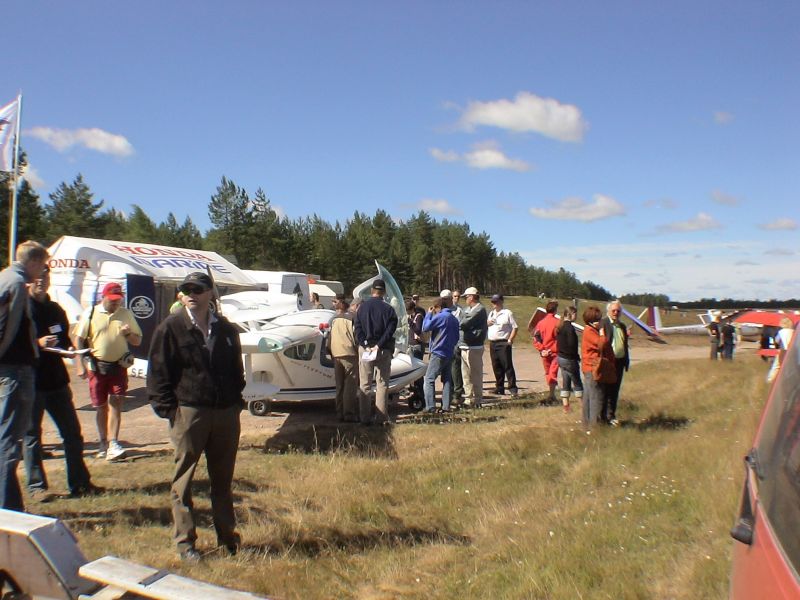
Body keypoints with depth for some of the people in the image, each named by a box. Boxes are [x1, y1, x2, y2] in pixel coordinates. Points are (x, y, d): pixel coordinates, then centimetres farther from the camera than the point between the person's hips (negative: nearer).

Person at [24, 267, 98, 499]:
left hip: (56, 380, 6)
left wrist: (68, 348, -1)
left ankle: (79, 483, 17)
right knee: (31, 434, 5)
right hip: (31, 381, -5)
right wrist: (37, 343, -24)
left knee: (73, 432, 8)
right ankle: (36, 486, 17)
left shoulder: (56, 310, 13)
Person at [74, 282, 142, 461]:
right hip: (97, 366, 0)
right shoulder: (90, 313, 0)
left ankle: (113, 443, -6)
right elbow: (78, 340, -1)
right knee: (101, 406, 9)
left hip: (119, 366, 1)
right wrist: (80, 365, -8)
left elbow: (138, 341, 10)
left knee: (116, 404, -6)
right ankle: (103, 444, 23)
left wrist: (129, 334, -13)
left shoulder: (126, 314, 5)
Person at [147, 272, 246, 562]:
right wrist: (168, 409, -10)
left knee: (223, 480, 14)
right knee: (183, 481, 7)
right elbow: (158, 372, -4)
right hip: (189, 412, -3)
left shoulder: (225, 329, 9)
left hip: (226, 413, 4)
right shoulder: (171, 328, -4)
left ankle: (228, 538, 26)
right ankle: (185, 541, 21)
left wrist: (236, 402, 7)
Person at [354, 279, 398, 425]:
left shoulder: (362, 307, 1)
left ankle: (365, 417, 8)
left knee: (365, 384, 8)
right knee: (382, 384, 5)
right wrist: (378, 346, -14)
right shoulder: (388, 309, -4)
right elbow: (390, 330, -12)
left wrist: (366, 346, -10)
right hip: (383, 350, -1)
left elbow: (358, 329, -5)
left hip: (365, 348, 1)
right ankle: (381, 417, 2)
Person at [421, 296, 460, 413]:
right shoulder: (454, 319, 13)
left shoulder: (440, 316, -12)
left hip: (438, 353, -8)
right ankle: (446, 406, 9)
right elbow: (456, 337, 18)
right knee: (447, 380, 11)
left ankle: (430, 407, -11)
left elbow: (425, 327, -11)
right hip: (449, 354, 8)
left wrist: (429, 314, -1)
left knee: (429, 379, -4)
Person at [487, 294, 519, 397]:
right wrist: (487, 323, 3)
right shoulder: (491, 313, 19)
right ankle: (499, 388, 17)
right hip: (492, 343, 7)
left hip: (503, 343, -7)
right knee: (496, 367, 10)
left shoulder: (507, 313, -2)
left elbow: (515, 327, -6)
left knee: (508, 366, -8)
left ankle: (513, 389, -6)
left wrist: (510, 340, -14)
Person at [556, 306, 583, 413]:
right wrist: (577, 357, -8)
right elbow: (572, 345, -21)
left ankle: (566, 406, 14)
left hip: (561, 357, 8)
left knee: (565, 383, 12)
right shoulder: (569, 327, -18)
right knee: (577, 383, 2)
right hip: (569, 360, -8)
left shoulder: (560, 327, 8)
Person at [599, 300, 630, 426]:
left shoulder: (622, 326, 15)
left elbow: (625, 345, 20)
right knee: (606, 390, 2)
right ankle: (605, 416, 12)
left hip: (619, 362, 7)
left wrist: (627, 361, 15)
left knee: (615, 390, 13)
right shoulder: (602, 322, -9)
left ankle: (611, 415, 23)